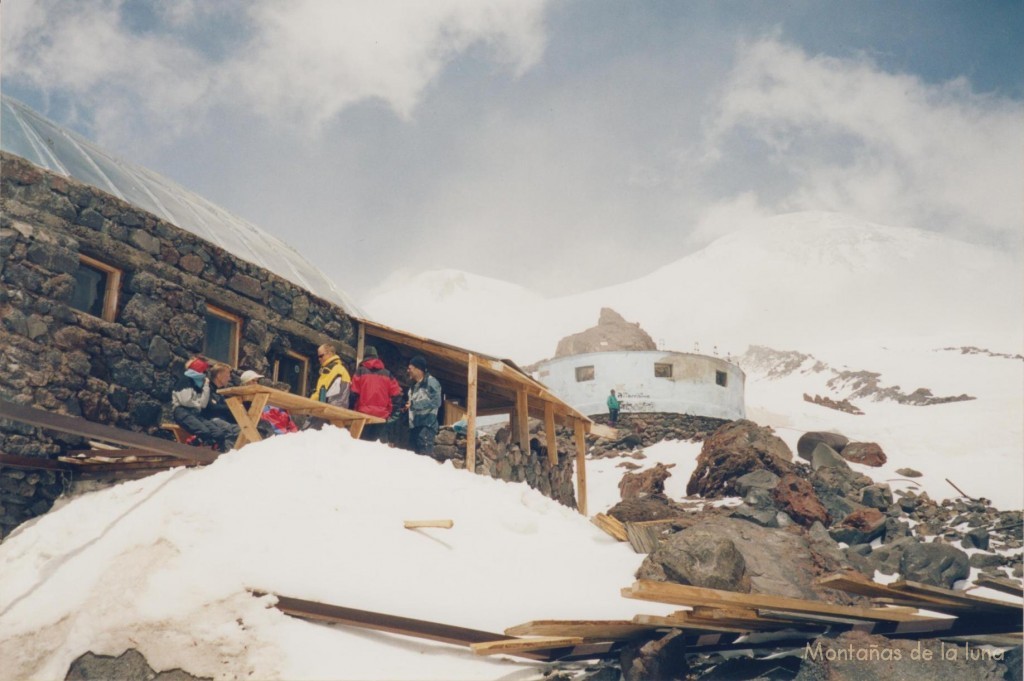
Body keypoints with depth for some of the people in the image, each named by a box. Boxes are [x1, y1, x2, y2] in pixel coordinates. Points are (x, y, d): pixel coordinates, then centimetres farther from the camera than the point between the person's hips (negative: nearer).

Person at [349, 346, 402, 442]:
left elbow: (354, 393, -5)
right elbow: (396, 395, 7)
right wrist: (390, 412, 12)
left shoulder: (361, 371, 3)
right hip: (382, 416, 2)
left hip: (363, 415, -2)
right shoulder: (387, 374, 12)